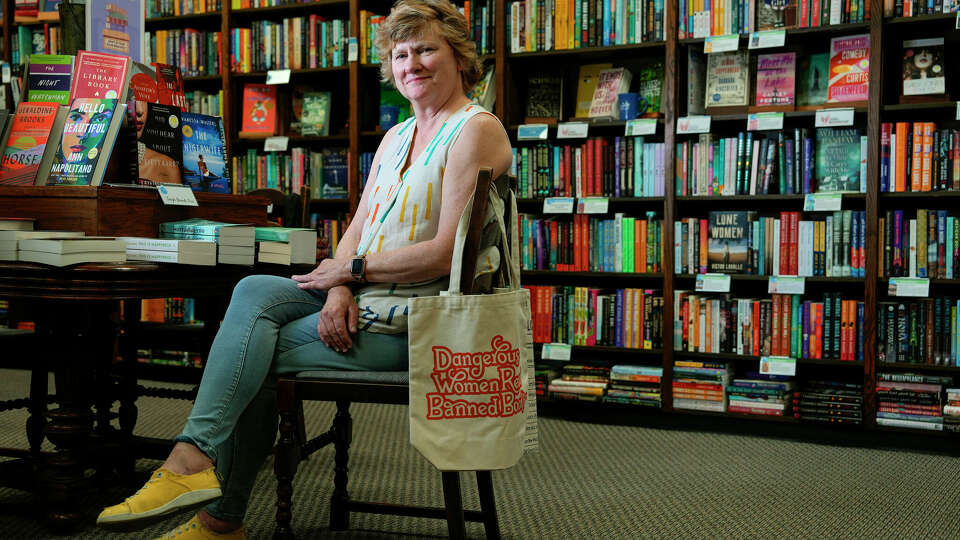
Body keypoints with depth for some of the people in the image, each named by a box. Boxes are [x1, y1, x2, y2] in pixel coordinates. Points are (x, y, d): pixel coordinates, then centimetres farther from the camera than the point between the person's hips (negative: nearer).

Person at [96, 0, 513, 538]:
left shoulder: (477, 130, -9)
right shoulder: (397, 136, 20)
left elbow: (447, 252, -18)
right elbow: (358, 227, 12)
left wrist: (352, 269, -10)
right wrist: (340, 288, -10)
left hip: (417, 320, -8)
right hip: (365, 298, 8)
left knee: (256, 354, -14)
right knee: (254, 291, -15)